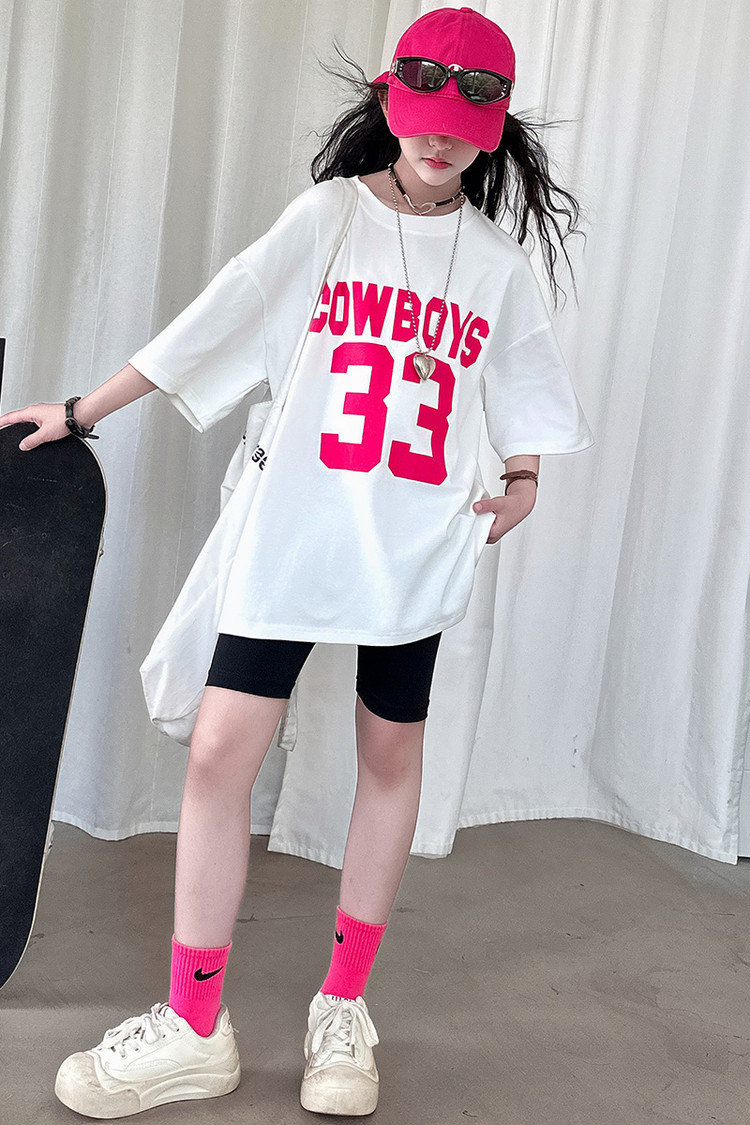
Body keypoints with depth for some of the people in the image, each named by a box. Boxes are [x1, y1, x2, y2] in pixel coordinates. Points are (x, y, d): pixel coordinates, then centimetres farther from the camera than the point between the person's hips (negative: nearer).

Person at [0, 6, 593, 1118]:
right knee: (220, 750, -7)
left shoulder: (498, 262, 8)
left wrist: (523, 475, 4)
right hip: (297, 527, -1)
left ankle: (344, 1007, 24)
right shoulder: (328, 215, 3)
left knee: (391, 756, 8)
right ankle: (194, 1029, 6)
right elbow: (215, 323, 0)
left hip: (418, 547, 2)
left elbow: (525, 394, 20)